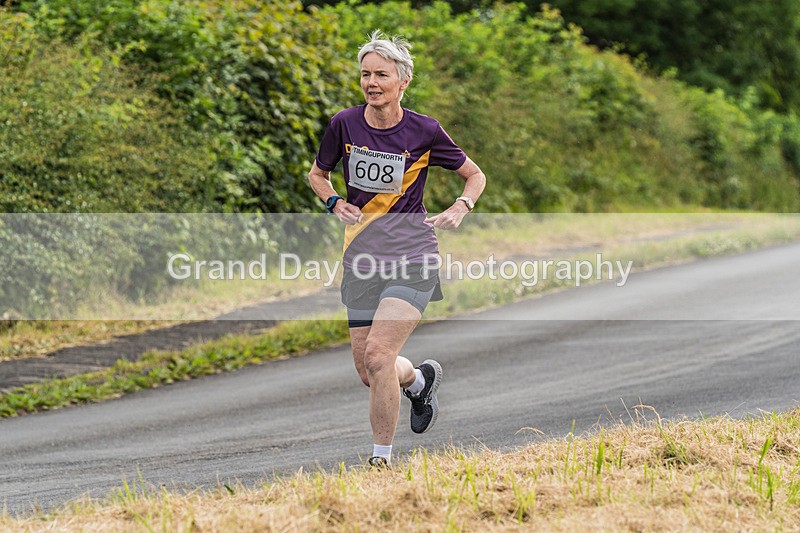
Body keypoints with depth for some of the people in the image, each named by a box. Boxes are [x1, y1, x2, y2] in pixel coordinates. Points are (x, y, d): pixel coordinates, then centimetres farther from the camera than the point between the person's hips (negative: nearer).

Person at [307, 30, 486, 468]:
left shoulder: (424, 131, -5)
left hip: (412, 255, -4)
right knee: (368, 372, 5)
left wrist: (460, 208, -9)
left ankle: (382, 457, -5)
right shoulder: (344, 124, 0)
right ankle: (420, 379, 40)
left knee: (377, 354, -20)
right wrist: (335, 203, -1)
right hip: (362, 260, 4)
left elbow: (475, 175, 10)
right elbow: (317, 174, 18)